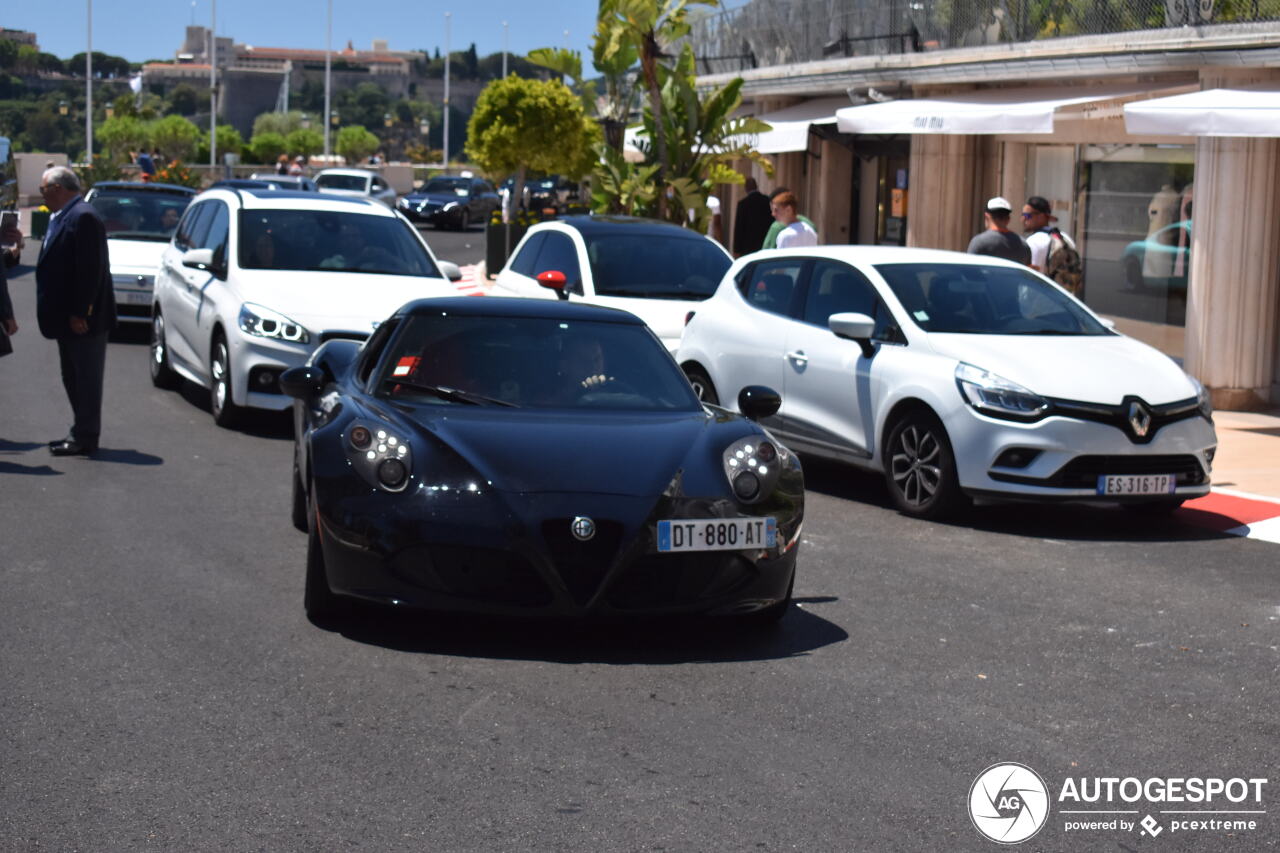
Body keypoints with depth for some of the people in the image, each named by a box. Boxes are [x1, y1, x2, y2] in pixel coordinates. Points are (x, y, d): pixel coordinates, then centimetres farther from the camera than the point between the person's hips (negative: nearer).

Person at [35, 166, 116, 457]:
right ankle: (81, 433, 26)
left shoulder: (83, 217, -17)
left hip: (83, 320, -10)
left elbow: (90, 270, -22)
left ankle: (85, 439, 3)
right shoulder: (62, 217, 14)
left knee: (86, 379, -2)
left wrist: (79, 313, -23)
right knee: (73, 378, 16)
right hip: (68, 317, 10)